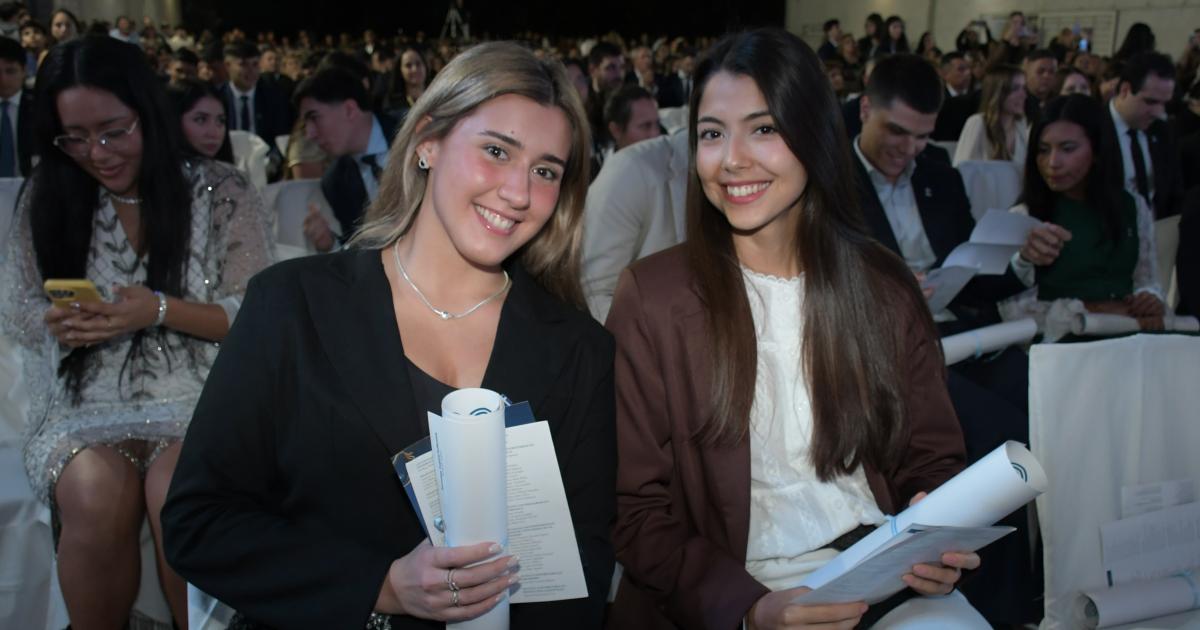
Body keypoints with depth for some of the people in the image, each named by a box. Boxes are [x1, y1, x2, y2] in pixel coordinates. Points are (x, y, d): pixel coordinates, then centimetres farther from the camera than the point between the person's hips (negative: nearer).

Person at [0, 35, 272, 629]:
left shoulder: (222, 191, 1)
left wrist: (161, 311, -18)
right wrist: (59, 322, -12)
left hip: (199, 395, -2)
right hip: (84, 403, 2)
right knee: (97, 496, -30)